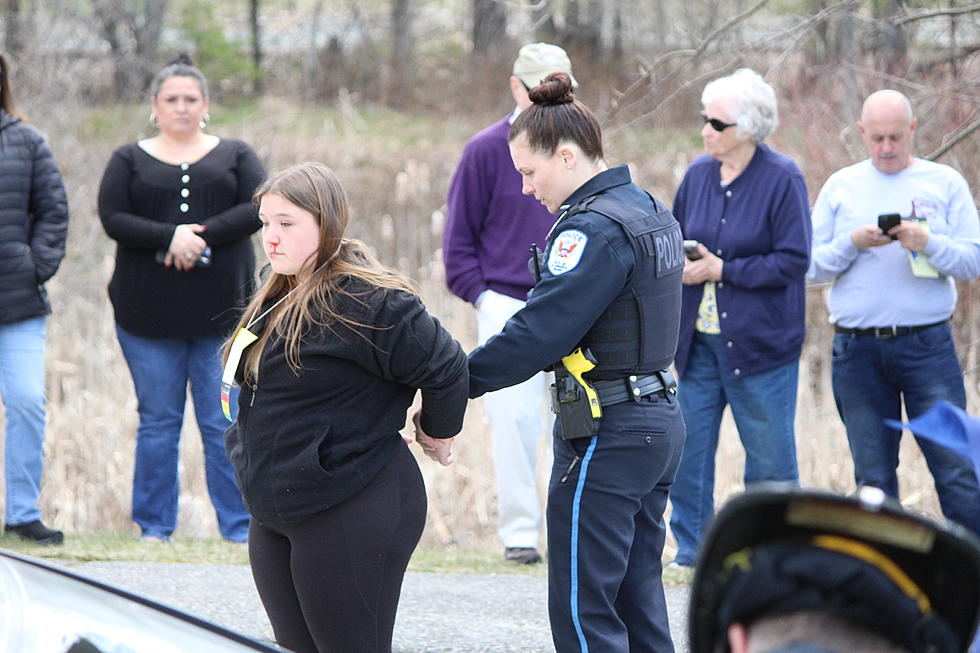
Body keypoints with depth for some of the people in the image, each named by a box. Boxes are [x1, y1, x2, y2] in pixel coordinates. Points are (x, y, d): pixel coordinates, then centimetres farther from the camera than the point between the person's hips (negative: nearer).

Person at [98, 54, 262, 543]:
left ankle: (239, 526, 2)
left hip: (221, 313, 0)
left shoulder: (234, 156, 11)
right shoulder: (130, 161, 10)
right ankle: (154, 526, 10)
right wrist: (170, 237, -18)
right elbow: (113, 218, -3)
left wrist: (202, 236, -16)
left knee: (225, 423, -2)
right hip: (148, 314, 0)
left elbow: (257, 208, -3)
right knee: (158, 422, 4)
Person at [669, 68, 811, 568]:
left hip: (759, 339, -5)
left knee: (770, 456, 4)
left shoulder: (782, 180, -10)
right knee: (687, 448, 3)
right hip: (698, 338, 5)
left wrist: (721, 269, -16)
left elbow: (793, 262, -13)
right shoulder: (699, 174, 6)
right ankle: (691, 549, 15)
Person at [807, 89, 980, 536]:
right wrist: (852, 244, -10)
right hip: (857, 347, 2)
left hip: (927, 344, -2)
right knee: (873, 477, 5)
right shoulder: (840, 188, 11)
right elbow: (811, 266, 7)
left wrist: (927, 244, -16)